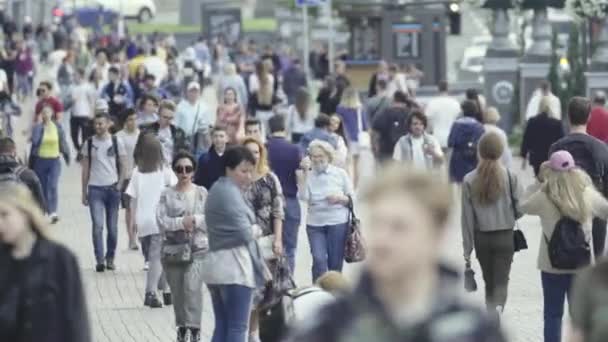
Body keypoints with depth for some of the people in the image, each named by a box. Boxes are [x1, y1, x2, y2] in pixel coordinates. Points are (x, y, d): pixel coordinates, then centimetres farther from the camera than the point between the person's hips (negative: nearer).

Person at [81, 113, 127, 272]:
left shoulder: (116, 142, 3)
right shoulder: (89, 144, 5)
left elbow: (123, 166, 7)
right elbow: (85, 169, 9)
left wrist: (119, 184, -5)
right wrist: (84, 192, 7)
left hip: (112, 188, 0)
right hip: (95, 189, 0)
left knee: (112, 227, 5)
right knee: (97, 225, -11)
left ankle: (110, 258, 19)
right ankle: (100, 260, -12)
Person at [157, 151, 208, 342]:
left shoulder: (202, 193, 5)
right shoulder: (167, 194, 3)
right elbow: (161, 220, -7)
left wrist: (194, 220, -16)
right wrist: (181, 222, -18)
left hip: (197, 247, -2)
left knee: (192, 287, -18)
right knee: (177, 290, 8)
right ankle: (182, 327, 23)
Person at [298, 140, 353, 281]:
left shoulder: (340, 173, 4)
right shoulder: (308, 176, 3)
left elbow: (352, 199, 8)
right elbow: (302, 196, -13)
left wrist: (339, 198, -13)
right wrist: (305, 172, -13)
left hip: (337, 223, 0)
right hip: (315, 223, 0)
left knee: (335, 263, 4)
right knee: (319, 260, -13)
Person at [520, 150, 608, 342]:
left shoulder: (543, 198, -15)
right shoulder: (588, 195, -11)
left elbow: (523, 207, 5)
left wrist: (539, 184, 8)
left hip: (552, 264, -1)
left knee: (553, 314, 12)